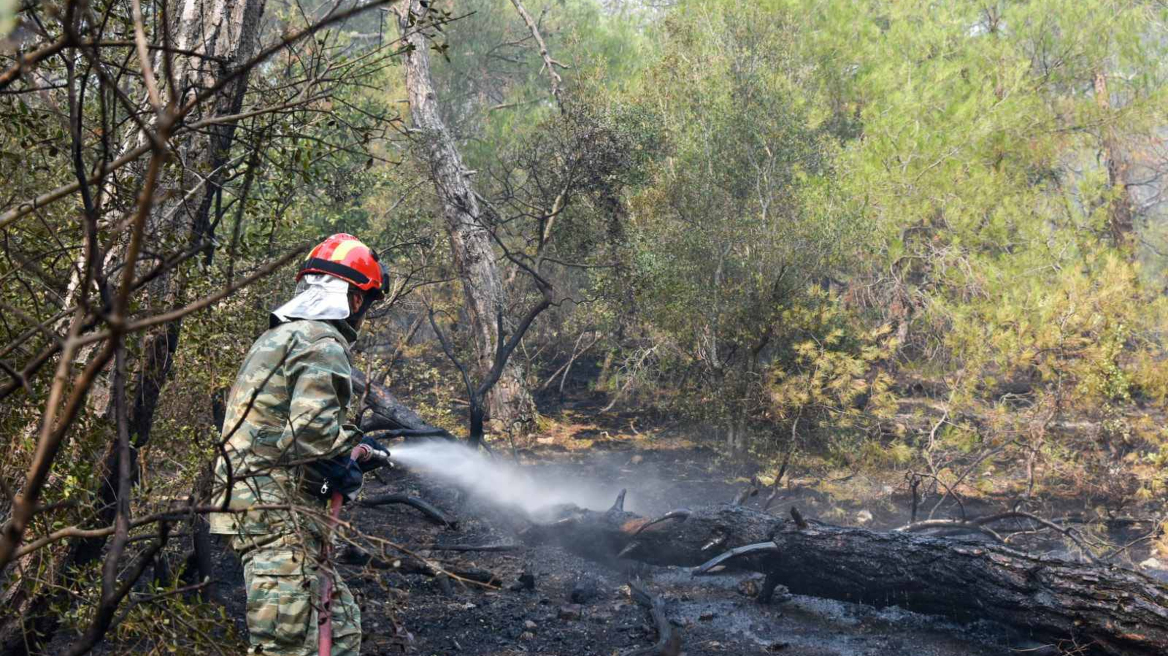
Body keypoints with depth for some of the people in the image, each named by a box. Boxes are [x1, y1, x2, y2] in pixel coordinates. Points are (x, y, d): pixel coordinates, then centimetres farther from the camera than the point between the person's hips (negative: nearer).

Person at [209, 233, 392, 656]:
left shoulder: (277, 338, 21)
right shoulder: (324, 344, -10)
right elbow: (312, 427, -22)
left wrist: (350, 446, 22)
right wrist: (346, 467, -3)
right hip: (279, 509, -10)